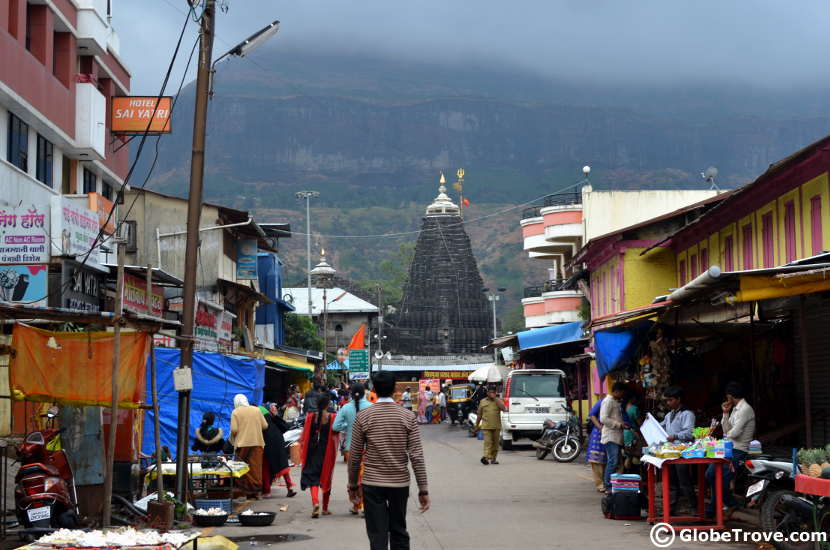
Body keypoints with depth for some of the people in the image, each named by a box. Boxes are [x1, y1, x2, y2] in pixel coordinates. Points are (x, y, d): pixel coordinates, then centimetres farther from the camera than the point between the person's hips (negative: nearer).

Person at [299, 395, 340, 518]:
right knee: (326, 478, 15)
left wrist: (304, 451, 9)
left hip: (313, 450, 0)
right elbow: (336, 436, -6)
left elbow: (305, 435, 0)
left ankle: (315, 502, -24)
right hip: (327, 451, 0)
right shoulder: (333, 417, -9)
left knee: (313, 478, 2)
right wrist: (335, 451, 9)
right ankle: (325, 508, 24)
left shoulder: (310, 417, -5)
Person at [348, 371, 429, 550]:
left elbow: (354, 456, -1)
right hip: (400, 483, 1)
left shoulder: (363, 417, -5)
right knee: (399, 532, 17)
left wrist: (353, 485, 12)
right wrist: (423, 489, -2)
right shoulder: (408, 416, -4)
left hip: (372, 484, -1)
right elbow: (416, 456, -7)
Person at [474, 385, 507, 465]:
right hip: (487, 426, -1)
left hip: (496, 426, 1)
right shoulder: (483, 401, 8)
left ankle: (493, 458, 18)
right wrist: (476, 426, 15)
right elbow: (479, 415, 14)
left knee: (495, 443, 8)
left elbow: (503, 408, -16)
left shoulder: (498, 401, 6)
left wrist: (495, 399, -14)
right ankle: (486, 457, -25)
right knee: (488, 442, -14)